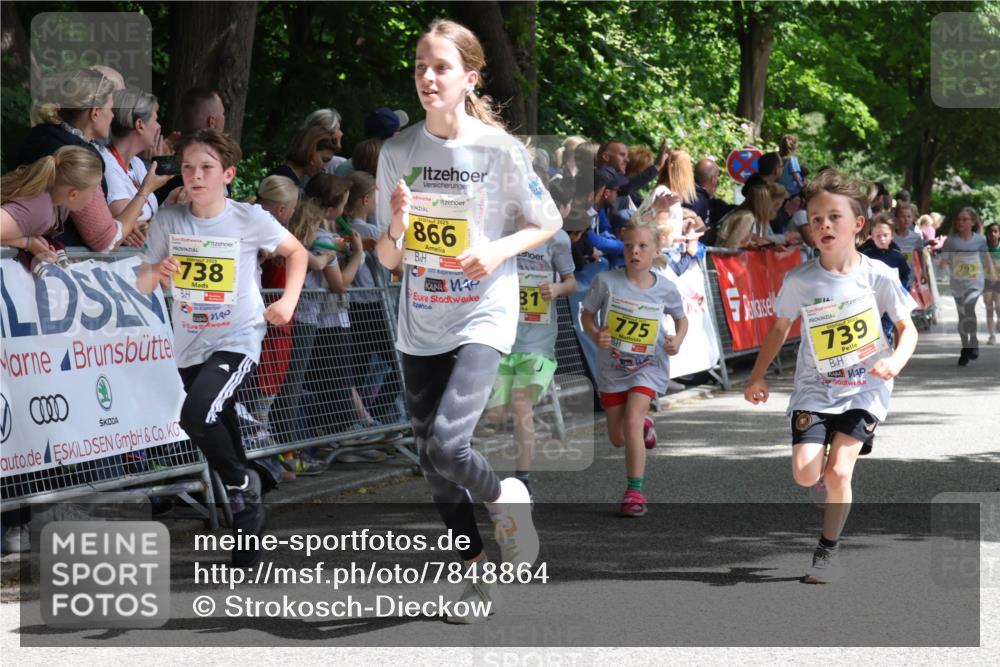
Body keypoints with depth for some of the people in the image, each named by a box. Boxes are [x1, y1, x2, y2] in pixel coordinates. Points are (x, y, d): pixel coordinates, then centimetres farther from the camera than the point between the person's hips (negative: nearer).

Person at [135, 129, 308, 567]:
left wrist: (288, 301, -5)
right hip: (190, 345, 4)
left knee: (197, 416, -28)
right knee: (221, 434, 15)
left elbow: (296, 252, 7)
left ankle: (242, 484, -2)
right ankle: (249, 515, 33)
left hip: (237, 339, -4)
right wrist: (156, 272, -22)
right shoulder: (169, 222, -4)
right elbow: (142, 284, 0)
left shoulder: (250, 219, -10)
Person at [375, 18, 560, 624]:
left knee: (446, 444, -22)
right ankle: (477, 569, 29)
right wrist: (396, 226, -18)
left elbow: (549, 223, 2)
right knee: (434, 468, 9)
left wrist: (499, 250, -16)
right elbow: (388, 261, 4)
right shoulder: (398, 151, -1)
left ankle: (504, 498, 10)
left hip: (483, 320, -4)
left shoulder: (501, 149, -10)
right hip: (420, 329, 4)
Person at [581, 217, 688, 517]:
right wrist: (595, 335, -22)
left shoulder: (666, 289, -10)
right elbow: (587, 314, -2)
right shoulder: (606, 282, -14)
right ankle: (644, 425, 49)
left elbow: (681, 318, 9)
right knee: (617, 438, 12)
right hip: (612, 366, 2)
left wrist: (678, 340, -11)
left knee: (632, 420, -22)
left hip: (648, 366, -2)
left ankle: (635, 490, -13)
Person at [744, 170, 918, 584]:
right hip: (815, 389, 2)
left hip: (865, 390, -1)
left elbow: (907, 328, 0)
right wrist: (757, 377, 4)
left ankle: (829, 548, 9)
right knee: (805, 475, -12)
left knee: (838, 472, -14)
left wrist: (896, 361, -19)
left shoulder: (878, 276, -10)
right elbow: (780, 328, 9)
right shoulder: (799, 280, -7)